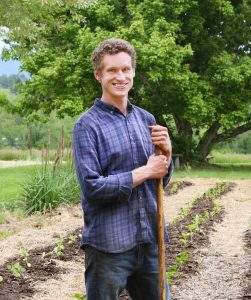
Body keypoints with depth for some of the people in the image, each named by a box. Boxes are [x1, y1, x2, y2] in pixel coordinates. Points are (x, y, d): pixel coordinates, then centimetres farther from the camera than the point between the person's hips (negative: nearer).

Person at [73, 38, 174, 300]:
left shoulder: (146, 119, 9)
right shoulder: (88, 125, -8)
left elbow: (161, 179, 14)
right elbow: (91, 188, -16)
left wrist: (166, 153, -6)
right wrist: (144, 172, -14)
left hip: (149, 239, 5)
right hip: (108, 245, -5)